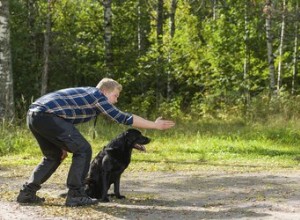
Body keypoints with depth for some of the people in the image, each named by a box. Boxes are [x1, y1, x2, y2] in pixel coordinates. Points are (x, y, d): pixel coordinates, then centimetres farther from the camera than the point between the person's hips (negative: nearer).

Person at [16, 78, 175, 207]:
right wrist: (155, 125, 3)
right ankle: (75, 195, -2)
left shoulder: (86, 96, 27)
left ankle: (27, 193, 21)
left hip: (34, 115, 10)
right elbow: (123, 118, -1)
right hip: (47, 115, -10)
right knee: (83, 150, -3)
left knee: (53, 156, 24)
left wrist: (63, 144, 29)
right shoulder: (97, 95, 2)